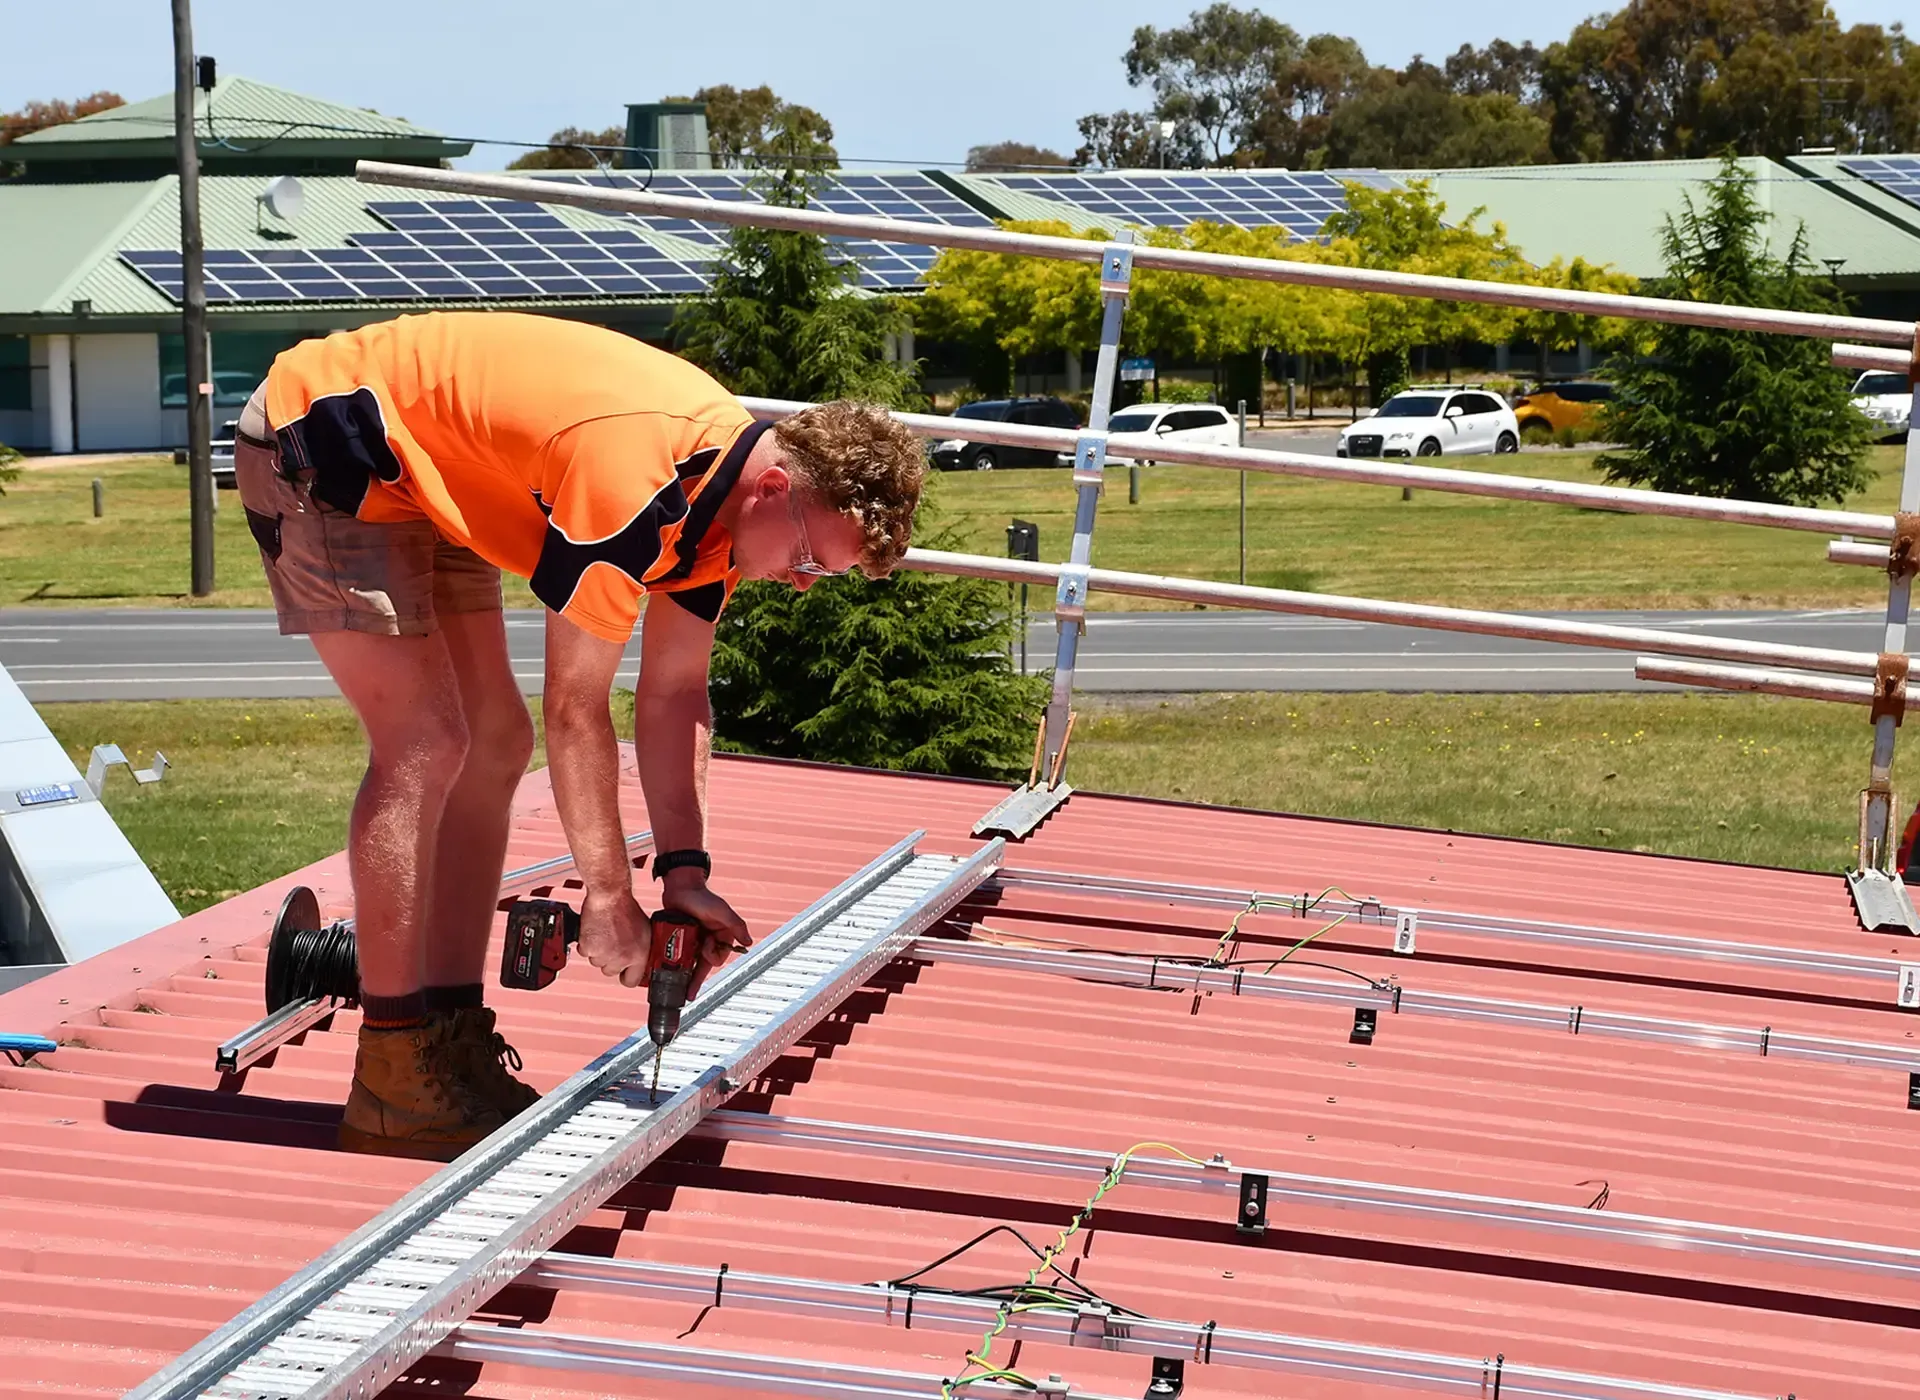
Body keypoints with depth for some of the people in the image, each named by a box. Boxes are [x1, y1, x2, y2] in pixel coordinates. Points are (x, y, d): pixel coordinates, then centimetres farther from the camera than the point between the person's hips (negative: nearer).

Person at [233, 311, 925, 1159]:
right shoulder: (635, 482, -33)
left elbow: (675, 692, 3)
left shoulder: (721, 484, -4)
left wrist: (684, 870, -3)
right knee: (424, 747, -16)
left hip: (418, 475, 10)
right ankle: (390, 1075, -9)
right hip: (319, 445, -10)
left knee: (494, 745, 6)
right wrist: (609, 891, -17)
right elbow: (575, 706, -25)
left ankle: (452, 1038, 11)